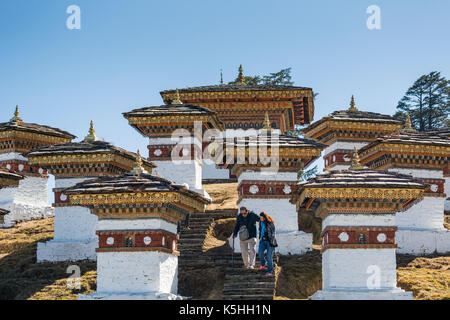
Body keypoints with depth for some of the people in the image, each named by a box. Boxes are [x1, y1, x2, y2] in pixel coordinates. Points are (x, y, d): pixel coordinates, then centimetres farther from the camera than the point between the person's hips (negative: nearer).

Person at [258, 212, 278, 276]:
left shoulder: (270, 223, -13)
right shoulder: (261, 222, 5)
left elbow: (273, 233, -12)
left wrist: (271, 242, -17)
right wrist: (260, 238, 20)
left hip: (270, 241, -5)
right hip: (263, 240, 5)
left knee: (269, 256, -6)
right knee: (260, 252, -17)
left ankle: (270, 271, 2)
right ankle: (263, 263, 11)